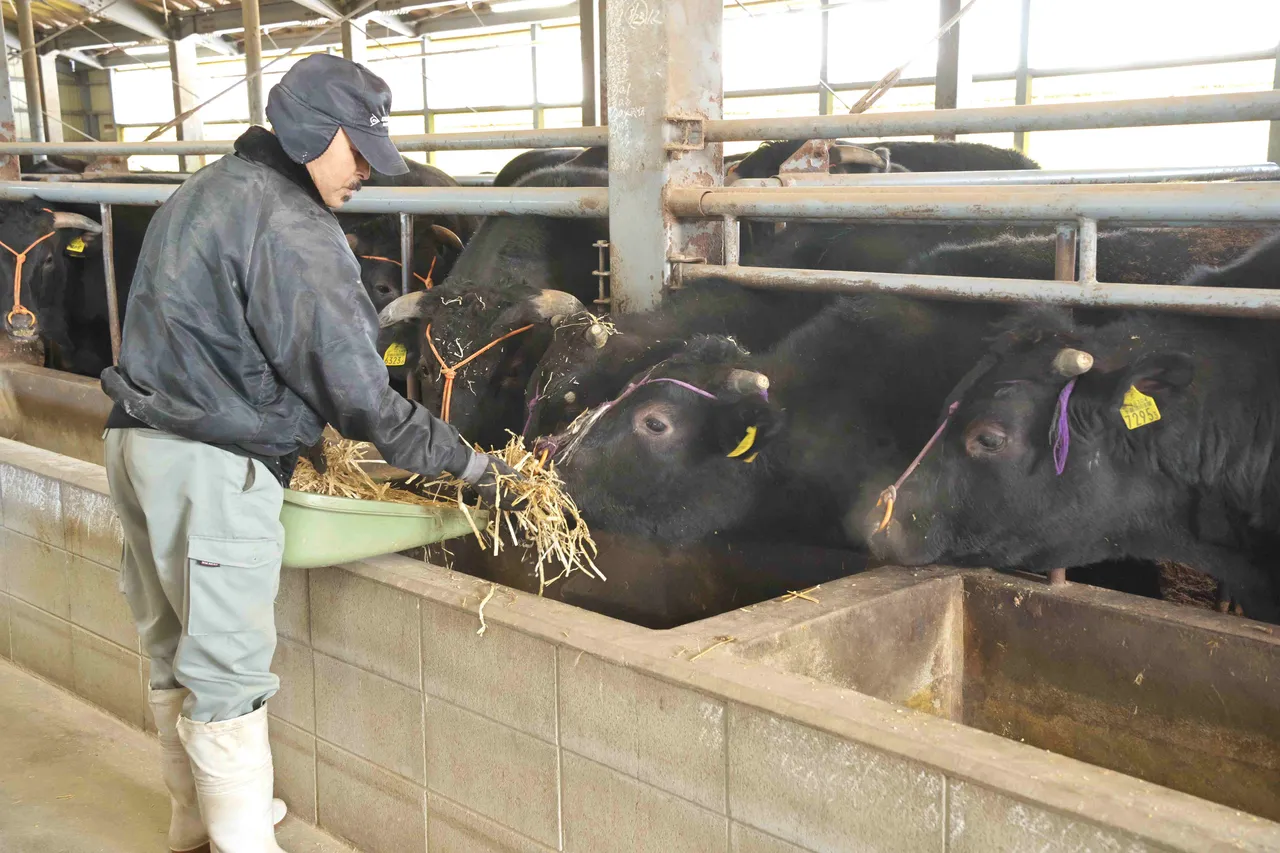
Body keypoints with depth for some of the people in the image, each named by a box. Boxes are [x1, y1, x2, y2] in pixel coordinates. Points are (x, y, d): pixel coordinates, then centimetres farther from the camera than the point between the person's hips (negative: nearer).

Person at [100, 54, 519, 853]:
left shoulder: (203, 191, 12)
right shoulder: (291, 227, -17)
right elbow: (356, 388, -19)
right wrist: (470, 462, -11)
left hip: (142, 437, 10)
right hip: (216, 467, -10)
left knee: (177, 652, 20)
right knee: (229, 673, 1)